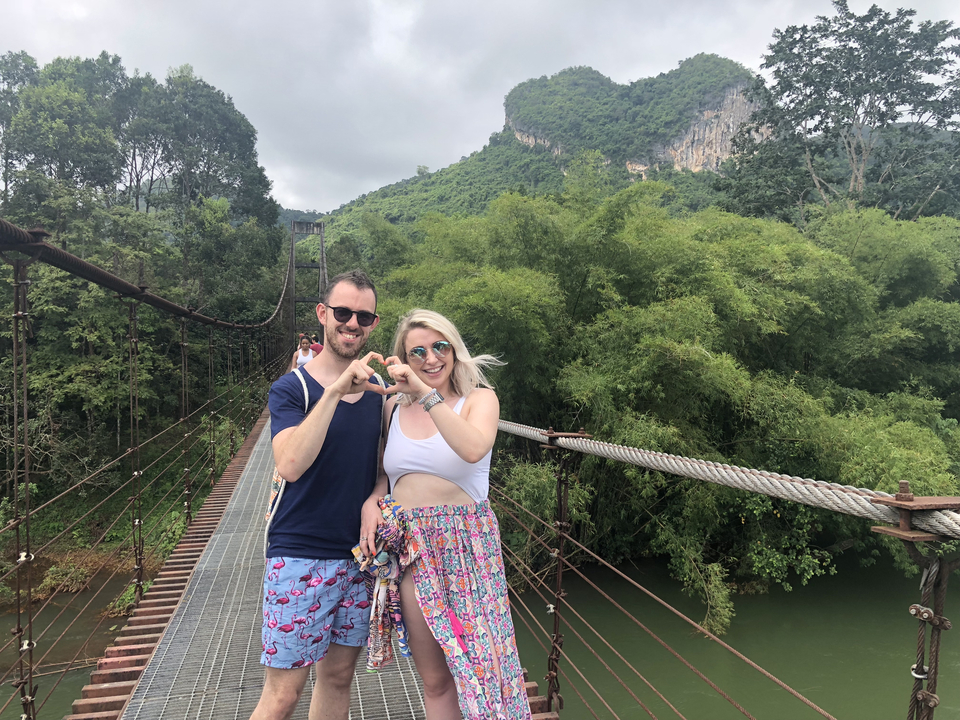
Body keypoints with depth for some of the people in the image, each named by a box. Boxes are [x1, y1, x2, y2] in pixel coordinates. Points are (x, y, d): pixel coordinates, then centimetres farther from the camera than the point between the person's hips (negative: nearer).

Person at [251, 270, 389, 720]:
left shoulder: (376, 392, 8)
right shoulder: (290, 389, -7)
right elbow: (290, 465, -23)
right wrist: (336, 390, -28)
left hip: (359, 557, 5)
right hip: (300, 558, -5)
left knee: (338, 678, 16)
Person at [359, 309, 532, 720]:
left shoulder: (479, 399, -3)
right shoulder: (394, 407, 9)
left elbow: (473, 449, -24)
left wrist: (425, 393, -27)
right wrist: (370, 502, -1)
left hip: (466, 546, -3)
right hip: (409, 547, 4)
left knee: (479, 663, 1)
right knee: (434, 679, 13)